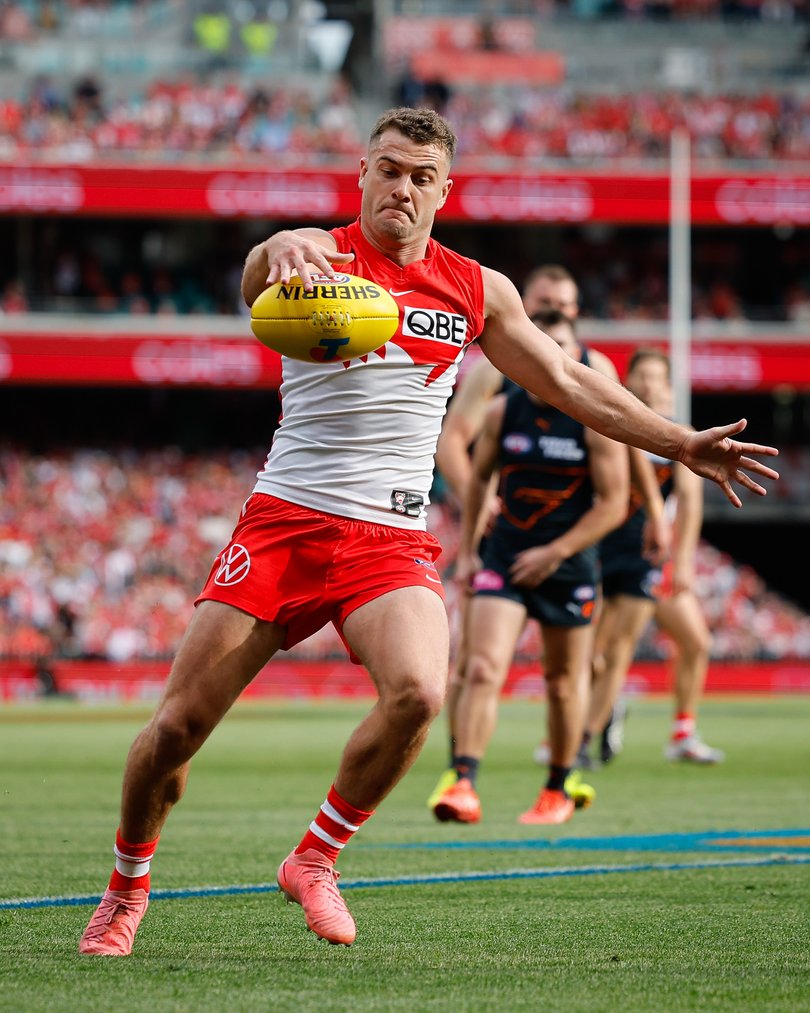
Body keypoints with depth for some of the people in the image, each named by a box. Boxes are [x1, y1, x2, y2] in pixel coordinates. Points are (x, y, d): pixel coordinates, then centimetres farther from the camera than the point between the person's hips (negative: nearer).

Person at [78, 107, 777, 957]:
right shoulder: (322, 257, -2)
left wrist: (681, 445, 17)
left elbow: (568, 384, 20)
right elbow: (261, 271, -27)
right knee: (176, 726, -6)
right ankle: (128, 883, 21)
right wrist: (284, 252, -53)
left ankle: (315, 860, -6)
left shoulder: (478, 291, 10)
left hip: (392, 540, 2)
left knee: (417, 691, -27)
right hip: (285, 520, -2)